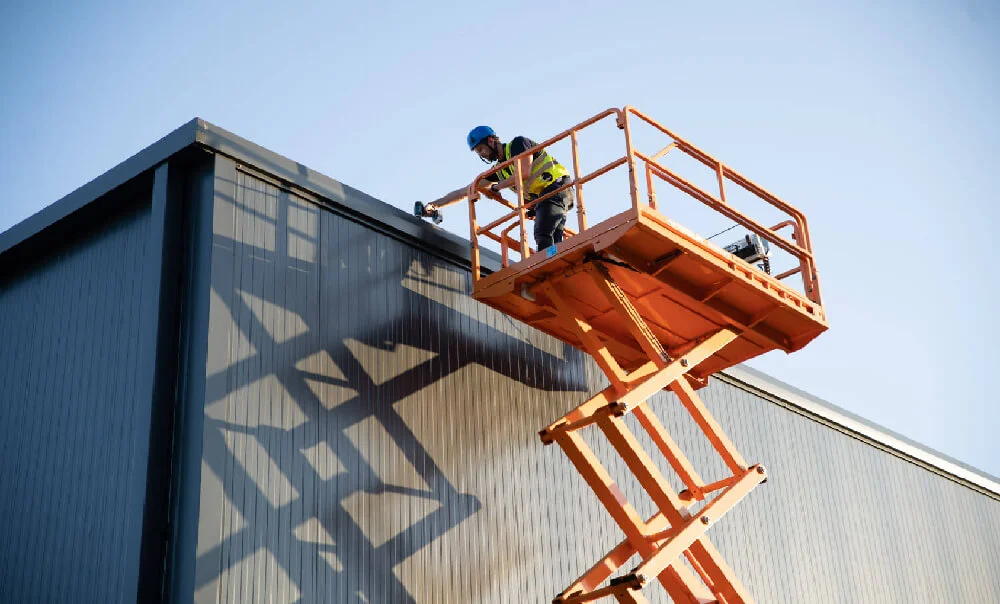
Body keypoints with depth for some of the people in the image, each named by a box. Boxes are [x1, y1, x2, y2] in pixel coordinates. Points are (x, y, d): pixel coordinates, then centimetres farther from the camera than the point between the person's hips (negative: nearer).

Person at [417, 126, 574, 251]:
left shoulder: (518, 143, -2)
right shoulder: (498, 170, 18)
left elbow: (525, 173, -17)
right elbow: (465, 191, 18)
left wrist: (496, 187, -4)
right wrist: (433, 205, 15)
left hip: (556, 187, -8)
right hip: (540, 199, 8)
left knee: (543, 236, -24)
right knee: (552, 244, -6)